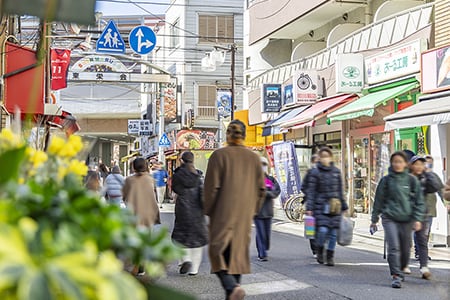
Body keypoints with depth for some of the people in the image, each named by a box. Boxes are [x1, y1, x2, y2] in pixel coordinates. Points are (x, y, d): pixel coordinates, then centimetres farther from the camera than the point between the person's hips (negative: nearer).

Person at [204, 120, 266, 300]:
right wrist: (253, 210, 17)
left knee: (218, 252, 0)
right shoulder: (254, 158, 5)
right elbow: (261, 188, 7)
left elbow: (212, 186, -10)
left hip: (222, 213, -4)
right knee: (238, 252, 13)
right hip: (244, 215, 4)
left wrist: (208, 211, 1)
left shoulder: (219, 155, -9)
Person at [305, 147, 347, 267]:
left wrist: (343, 206, 17)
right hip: (321, 206, -3)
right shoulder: (315, 172, -1)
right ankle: (320, 251, 12)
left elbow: (340, 190, 17)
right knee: (323, 230, -16)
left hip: (335, 207, 3)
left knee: (333, 232, 2)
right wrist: (309, 208, -9)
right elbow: (310, 191, -2)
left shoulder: (336, 171, 10)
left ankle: (330, 257, 16)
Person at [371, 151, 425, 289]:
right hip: (390, 219, -1)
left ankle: (400, 270, 33)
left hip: (406, 220, 1)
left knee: (405, 250, 8)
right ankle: (396, 276, -9)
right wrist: (374, 219, 11)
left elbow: (419, 201, 6)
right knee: (394, 248, -14)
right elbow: (379, 200, 9)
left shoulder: (412, 180, 4)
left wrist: (417, 219, -4)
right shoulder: (386, 180, 3)